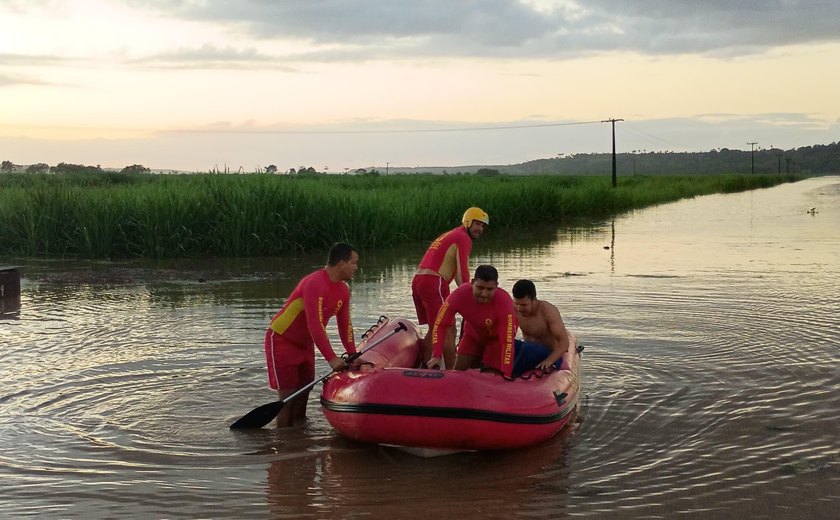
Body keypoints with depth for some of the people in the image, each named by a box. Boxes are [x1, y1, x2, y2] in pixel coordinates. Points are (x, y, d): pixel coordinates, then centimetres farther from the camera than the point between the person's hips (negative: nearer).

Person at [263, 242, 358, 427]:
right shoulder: (315, 284, -28)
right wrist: (331, 359, -38)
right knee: (288, 399, -10)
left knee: (302, 399, 9)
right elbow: (315, 325, -35)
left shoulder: (343, 291, 1)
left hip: (305, 344, 9)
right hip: (281, 341, -9)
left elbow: (345, 325, 5)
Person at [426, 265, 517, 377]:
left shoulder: (504, 301, -38)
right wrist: (437, 356, -34)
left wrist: (505, 374, -46)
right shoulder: (460, 294, -31)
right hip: (473, 336, 3)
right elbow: (439, 324, -24)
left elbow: (508, 340, -40)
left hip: (497, 338, -3)